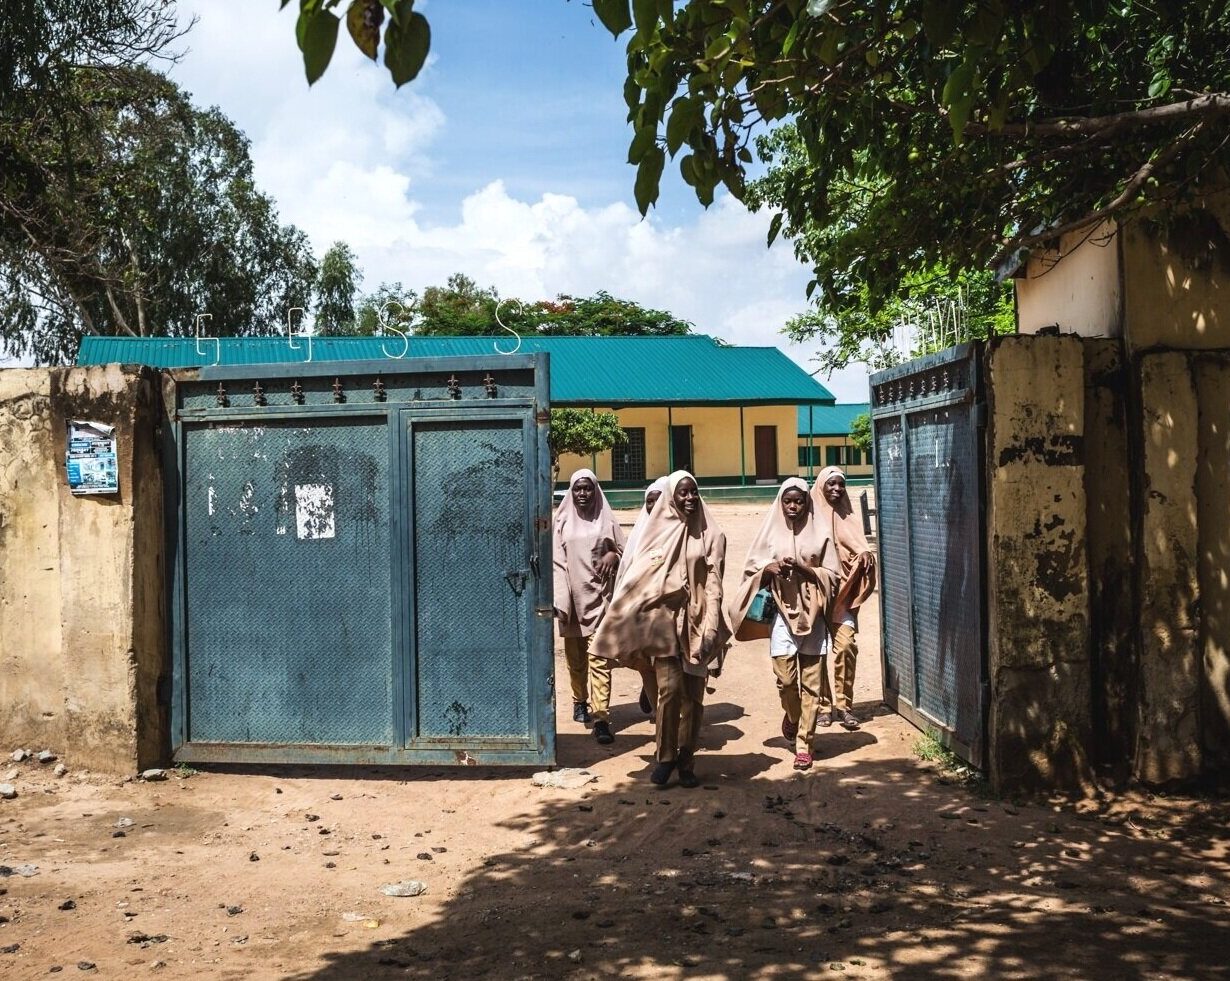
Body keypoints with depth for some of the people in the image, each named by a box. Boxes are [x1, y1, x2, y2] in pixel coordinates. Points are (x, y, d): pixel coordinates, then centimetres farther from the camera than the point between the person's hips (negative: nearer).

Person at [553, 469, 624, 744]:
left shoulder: (606, 520, 4)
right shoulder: (562, 522, 4)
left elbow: (623, 552, 11)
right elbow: (556, 561, 0)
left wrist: (613, 556, -13)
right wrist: (557, 599, -10)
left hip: (598, 596, -1)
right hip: (572, 596, 2)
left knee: (599, 658, -8)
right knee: (575, 656, 13)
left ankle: (600, 717, -11)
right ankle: (580, 701, 35)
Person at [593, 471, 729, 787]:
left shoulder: (711, 535, 5)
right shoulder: (659, 531, 4)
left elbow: (713, 586, 1)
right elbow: (639, 577, 4)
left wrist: (711, 630, -9)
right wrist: (627, 622, -3)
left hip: (697, 621, 1)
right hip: (665, 617, -1)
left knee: (693, 695, 4)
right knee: (670, 689, -11)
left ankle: (686, 761, 16)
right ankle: (664, 757, 5)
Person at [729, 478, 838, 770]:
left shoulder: (819, 534, 4)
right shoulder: (771, 532, 5)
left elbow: (832, 576, 2)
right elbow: (750, 571, 8)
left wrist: (803, 568, -13)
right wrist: (770, 568, -13)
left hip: (812, 615, 0)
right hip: (782, 614, 0)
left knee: (810, 682, 0)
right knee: (785, 678, -3)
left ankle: (803, 742, 9)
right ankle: (792, 717, 28)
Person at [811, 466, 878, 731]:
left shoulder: (849, 518, 14)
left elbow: (860, 548, 8)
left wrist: (865, 554, -15)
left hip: (844, 593, 2)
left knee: (846, 646, -10)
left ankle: (843, 705, -1)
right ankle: (823, 706, 9)